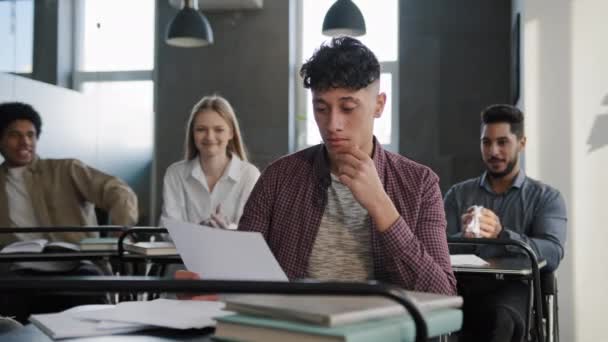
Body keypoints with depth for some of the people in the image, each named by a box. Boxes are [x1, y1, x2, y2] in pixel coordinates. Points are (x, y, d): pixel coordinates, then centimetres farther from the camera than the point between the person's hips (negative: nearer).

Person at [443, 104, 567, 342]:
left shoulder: (546, 197, 12)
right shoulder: (458, 194, 19)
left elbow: (552, 254, -6)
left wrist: (501, 234, -24)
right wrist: (463, 237, -18)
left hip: (514, 288, -1)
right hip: (464, 287, 1)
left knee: (500, 319, -39)